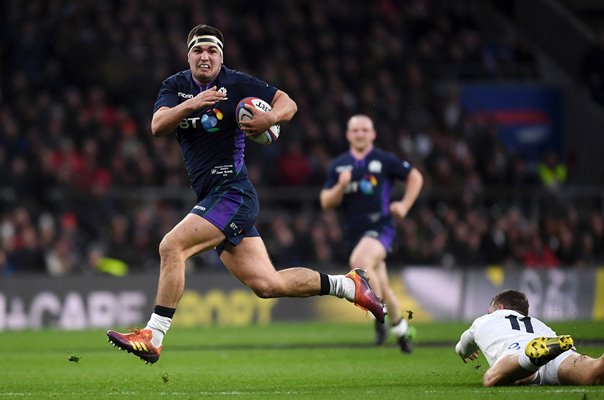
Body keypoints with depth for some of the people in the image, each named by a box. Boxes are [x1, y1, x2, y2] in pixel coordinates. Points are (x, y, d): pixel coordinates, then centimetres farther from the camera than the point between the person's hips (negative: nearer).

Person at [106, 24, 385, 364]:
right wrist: (190, 105, -22)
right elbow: (157, 127, -5)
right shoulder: (176, 86, 11)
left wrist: (270, 118, -19)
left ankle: (153, 337, -16)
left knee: (172, 246, -21)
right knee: (267, 284, 6)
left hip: (233, 193, -6)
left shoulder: (237, 83, -3)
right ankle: (349, 285, 22)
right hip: (212, 197, 6)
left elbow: (288, 103, 3)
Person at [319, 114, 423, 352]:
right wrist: (341, 186, -13)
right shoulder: (338, 166, 9)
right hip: (355, 233, 5)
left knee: (360, 261, -33)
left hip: (380, 227, -5)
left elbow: (415, 176, 11)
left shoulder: (384, 161, 1)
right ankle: (401, 329, 30)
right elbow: (326, 202, 6)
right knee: (381, 287, 10)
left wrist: (404, 206, 1)